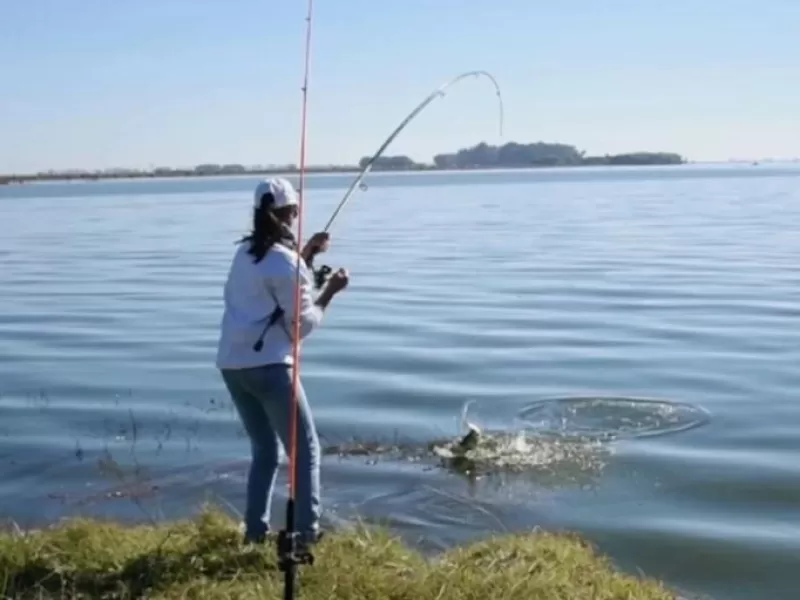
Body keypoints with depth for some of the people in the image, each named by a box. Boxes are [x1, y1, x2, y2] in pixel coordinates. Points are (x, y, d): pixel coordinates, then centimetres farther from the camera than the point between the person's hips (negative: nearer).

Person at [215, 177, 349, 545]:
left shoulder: (246, 252, 12)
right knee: (305, 449, 3)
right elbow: (302, 324, -9)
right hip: (269, 366, -8)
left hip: (232, 365, 8)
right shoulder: (286, 262, -12)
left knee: (265, 450, 18)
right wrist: (329, 292, 1)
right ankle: (307, 532, -1)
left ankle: (255, 530, 16)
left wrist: (306, 255, 22)